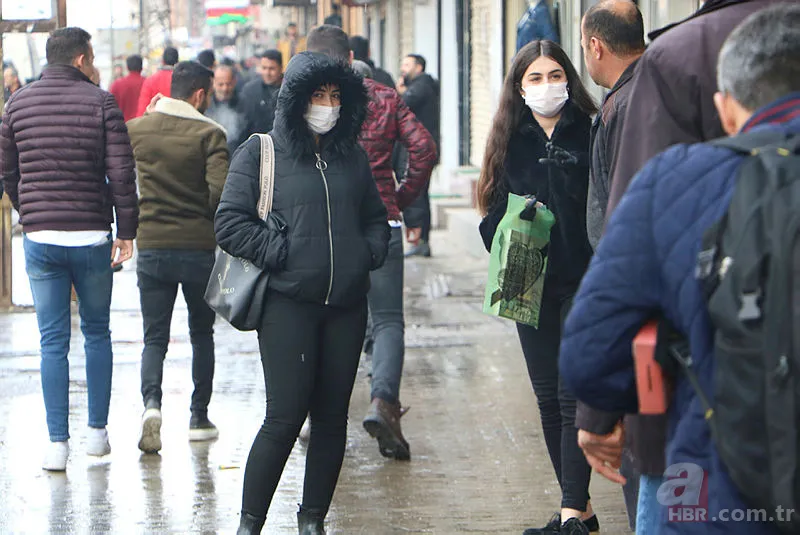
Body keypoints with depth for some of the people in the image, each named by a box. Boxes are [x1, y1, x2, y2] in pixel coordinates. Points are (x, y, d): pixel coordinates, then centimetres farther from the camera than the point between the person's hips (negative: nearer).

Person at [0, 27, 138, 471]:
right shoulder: (100, 102, -5)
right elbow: (121, 173, -9)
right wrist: (126, 231, -1)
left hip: (40, 238, 2)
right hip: (92, 236, -1)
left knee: (52, 342, 4)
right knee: (96, 333, 15)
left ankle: (57, 443, 1)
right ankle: (97, 431, 17)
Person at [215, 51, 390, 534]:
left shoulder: (353, 158, 15)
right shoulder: (261, 153, 1)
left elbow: (376, 217, 26)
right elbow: (229, 222, -4)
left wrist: (370, 252, 7)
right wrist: (279, 253, -10)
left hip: (346, 306, 5)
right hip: (288, 303, -5)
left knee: (332, 417, 6)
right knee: (285, 417, -9)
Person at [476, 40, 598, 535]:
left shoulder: (590, 133, -3)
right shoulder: (511, 141, 10)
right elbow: (495, 212, 13)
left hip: (582, 284, -5)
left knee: (574, 396, -9)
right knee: (549, 397, 9)